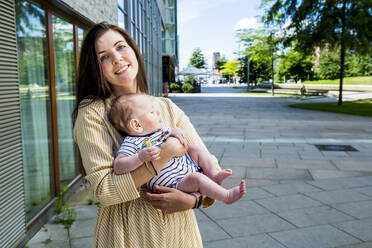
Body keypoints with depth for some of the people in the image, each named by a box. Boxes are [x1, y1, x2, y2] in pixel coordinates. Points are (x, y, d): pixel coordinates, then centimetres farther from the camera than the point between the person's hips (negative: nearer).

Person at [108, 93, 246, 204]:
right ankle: (227, 196, -10)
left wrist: (175, 133, -10)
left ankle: (214, 175, 7)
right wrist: (141, 157, -41)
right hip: (174, 184, -8)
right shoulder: (131, 143, -18)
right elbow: (118, 167, -27)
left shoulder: (160, 130, 6)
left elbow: (181, 139, 16)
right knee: (197, 178, -27)